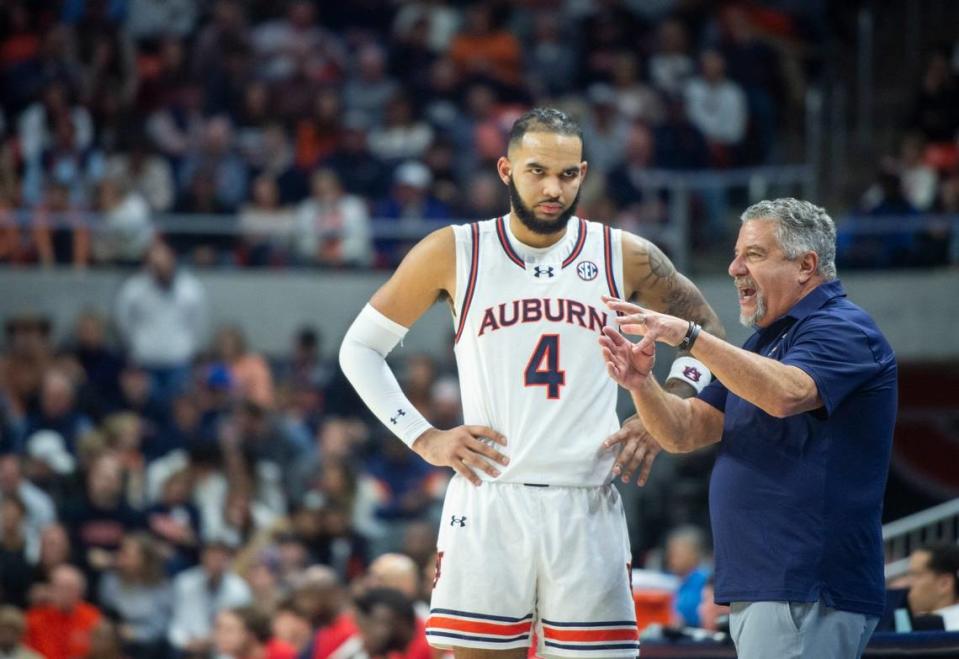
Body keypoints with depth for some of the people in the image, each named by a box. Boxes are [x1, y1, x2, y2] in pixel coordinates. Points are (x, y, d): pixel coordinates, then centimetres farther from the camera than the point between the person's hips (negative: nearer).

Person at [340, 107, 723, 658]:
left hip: (588, 507, 1)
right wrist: (424, 438, -1)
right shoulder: (454, 254, 2)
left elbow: (706, 332, 20)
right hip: (488, 503, -1)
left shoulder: (625, 257, 5)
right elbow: (360, 348, 9)